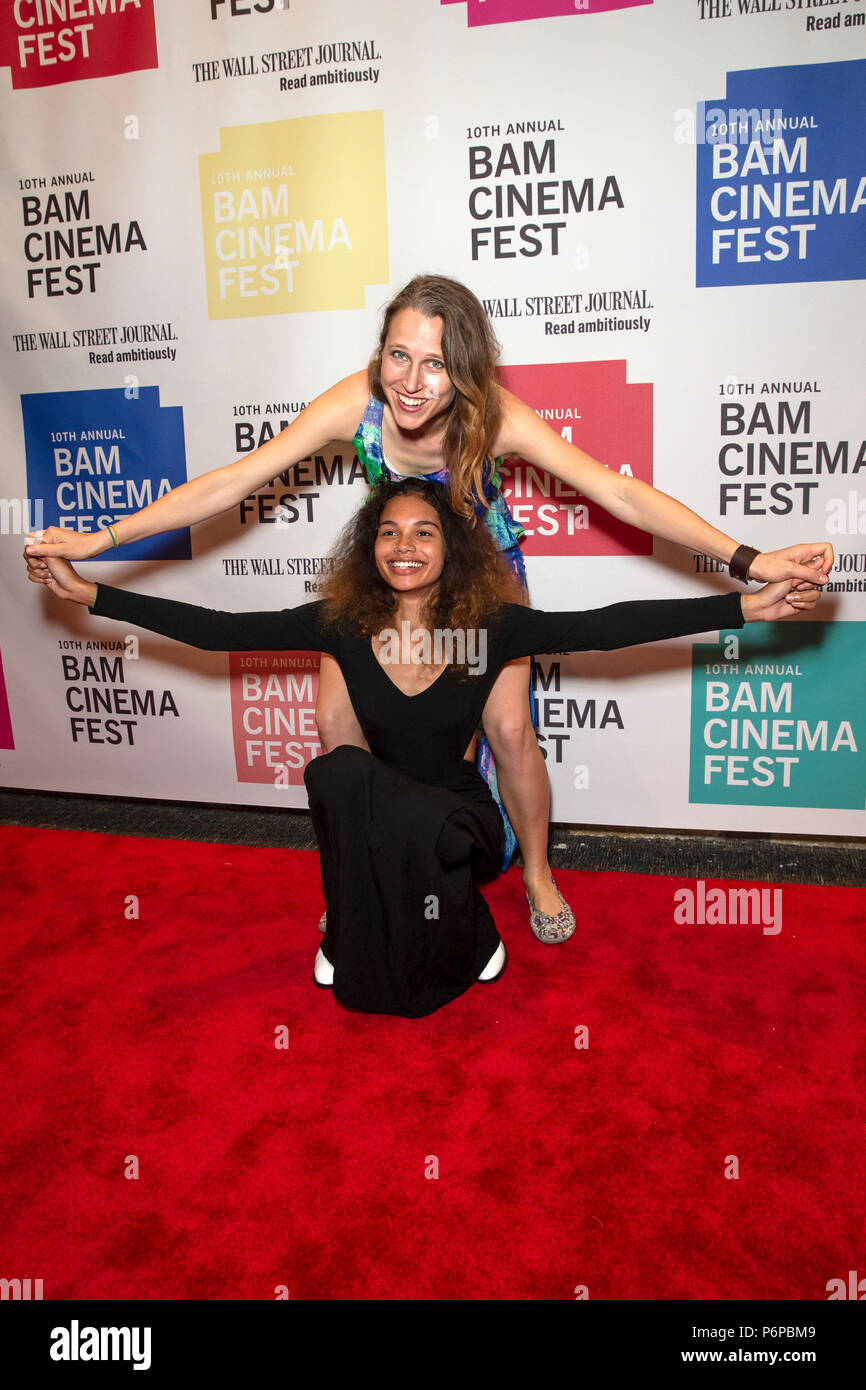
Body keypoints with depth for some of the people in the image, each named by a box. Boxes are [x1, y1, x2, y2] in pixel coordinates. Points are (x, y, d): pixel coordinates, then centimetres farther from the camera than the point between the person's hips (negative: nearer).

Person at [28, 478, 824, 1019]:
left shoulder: (491, 627, -12)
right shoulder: (342, 624, -7)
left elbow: (608, 626, -18)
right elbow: (218, 630, -7)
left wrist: (750, 607, -24)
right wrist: (89, 594, -9)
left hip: (456, 817, -1)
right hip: (373, 820, 2)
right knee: (340, 773, -31)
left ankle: (470, 941, -4)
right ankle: (350, 938, -6)